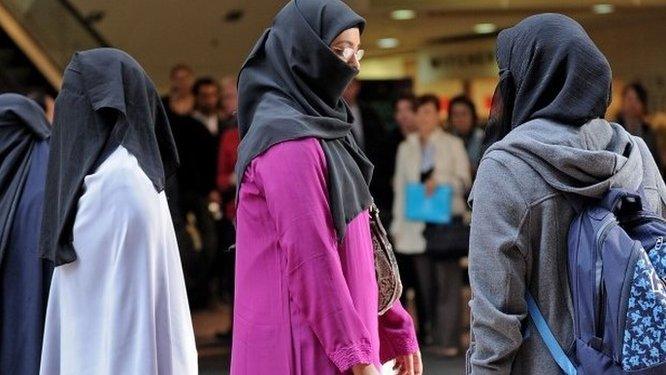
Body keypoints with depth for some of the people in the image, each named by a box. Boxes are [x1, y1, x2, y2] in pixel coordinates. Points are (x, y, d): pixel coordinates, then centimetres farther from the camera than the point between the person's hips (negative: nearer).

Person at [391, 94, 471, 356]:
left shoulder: (453, 145, 8)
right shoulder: (406, 148, 16)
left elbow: (464, 180, 6)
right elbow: (400, 187, 14)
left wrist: (440, 179, -12)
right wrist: (397, 225, 9)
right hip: (416, 224, 3)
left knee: (447, 280, -7)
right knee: (425, 281, 1)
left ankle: (447, 339, -7)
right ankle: (430, 332, 8)